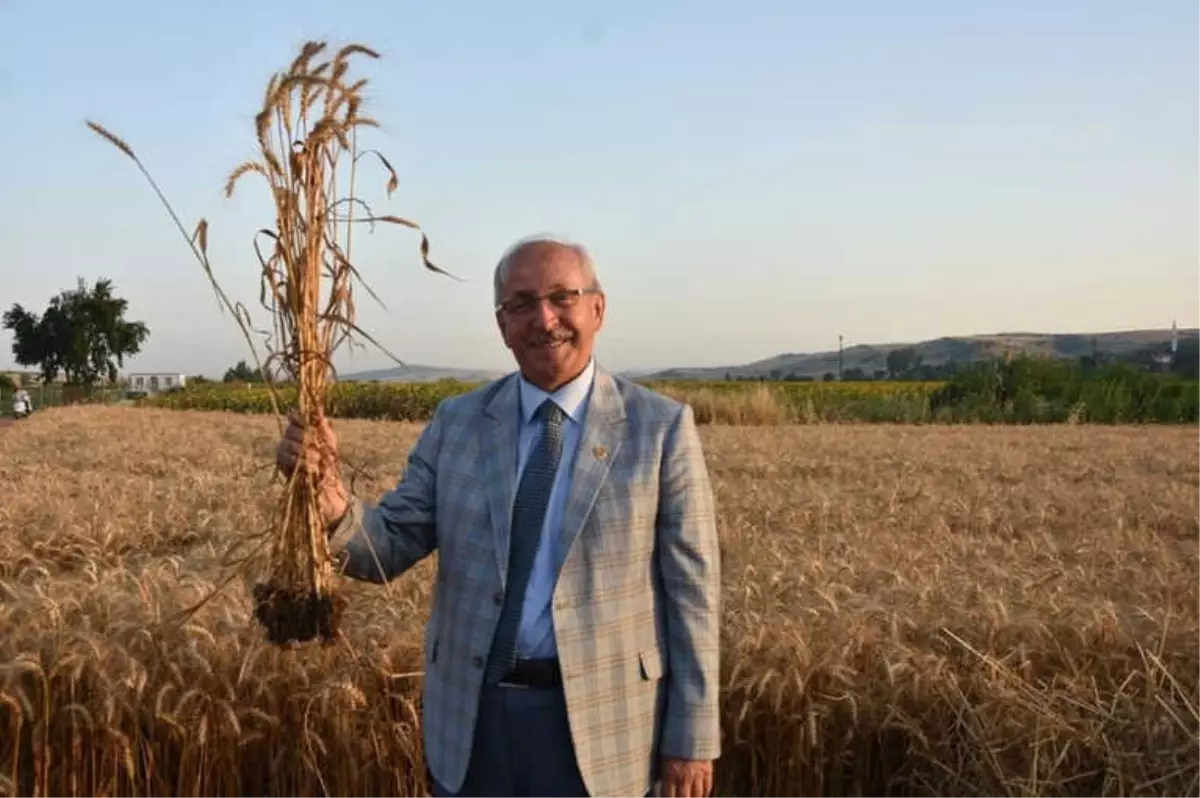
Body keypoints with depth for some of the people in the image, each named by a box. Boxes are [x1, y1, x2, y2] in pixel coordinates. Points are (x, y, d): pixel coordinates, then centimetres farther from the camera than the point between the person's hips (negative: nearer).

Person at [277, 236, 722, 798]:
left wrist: (692, 738, -7)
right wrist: (331, 503, -23)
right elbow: (390, 549, -1)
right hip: (475, 717, 3)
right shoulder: (456, 422, 3)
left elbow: (691, 590, -5)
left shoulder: (661, 427, -6)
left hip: (599, 720, -3)